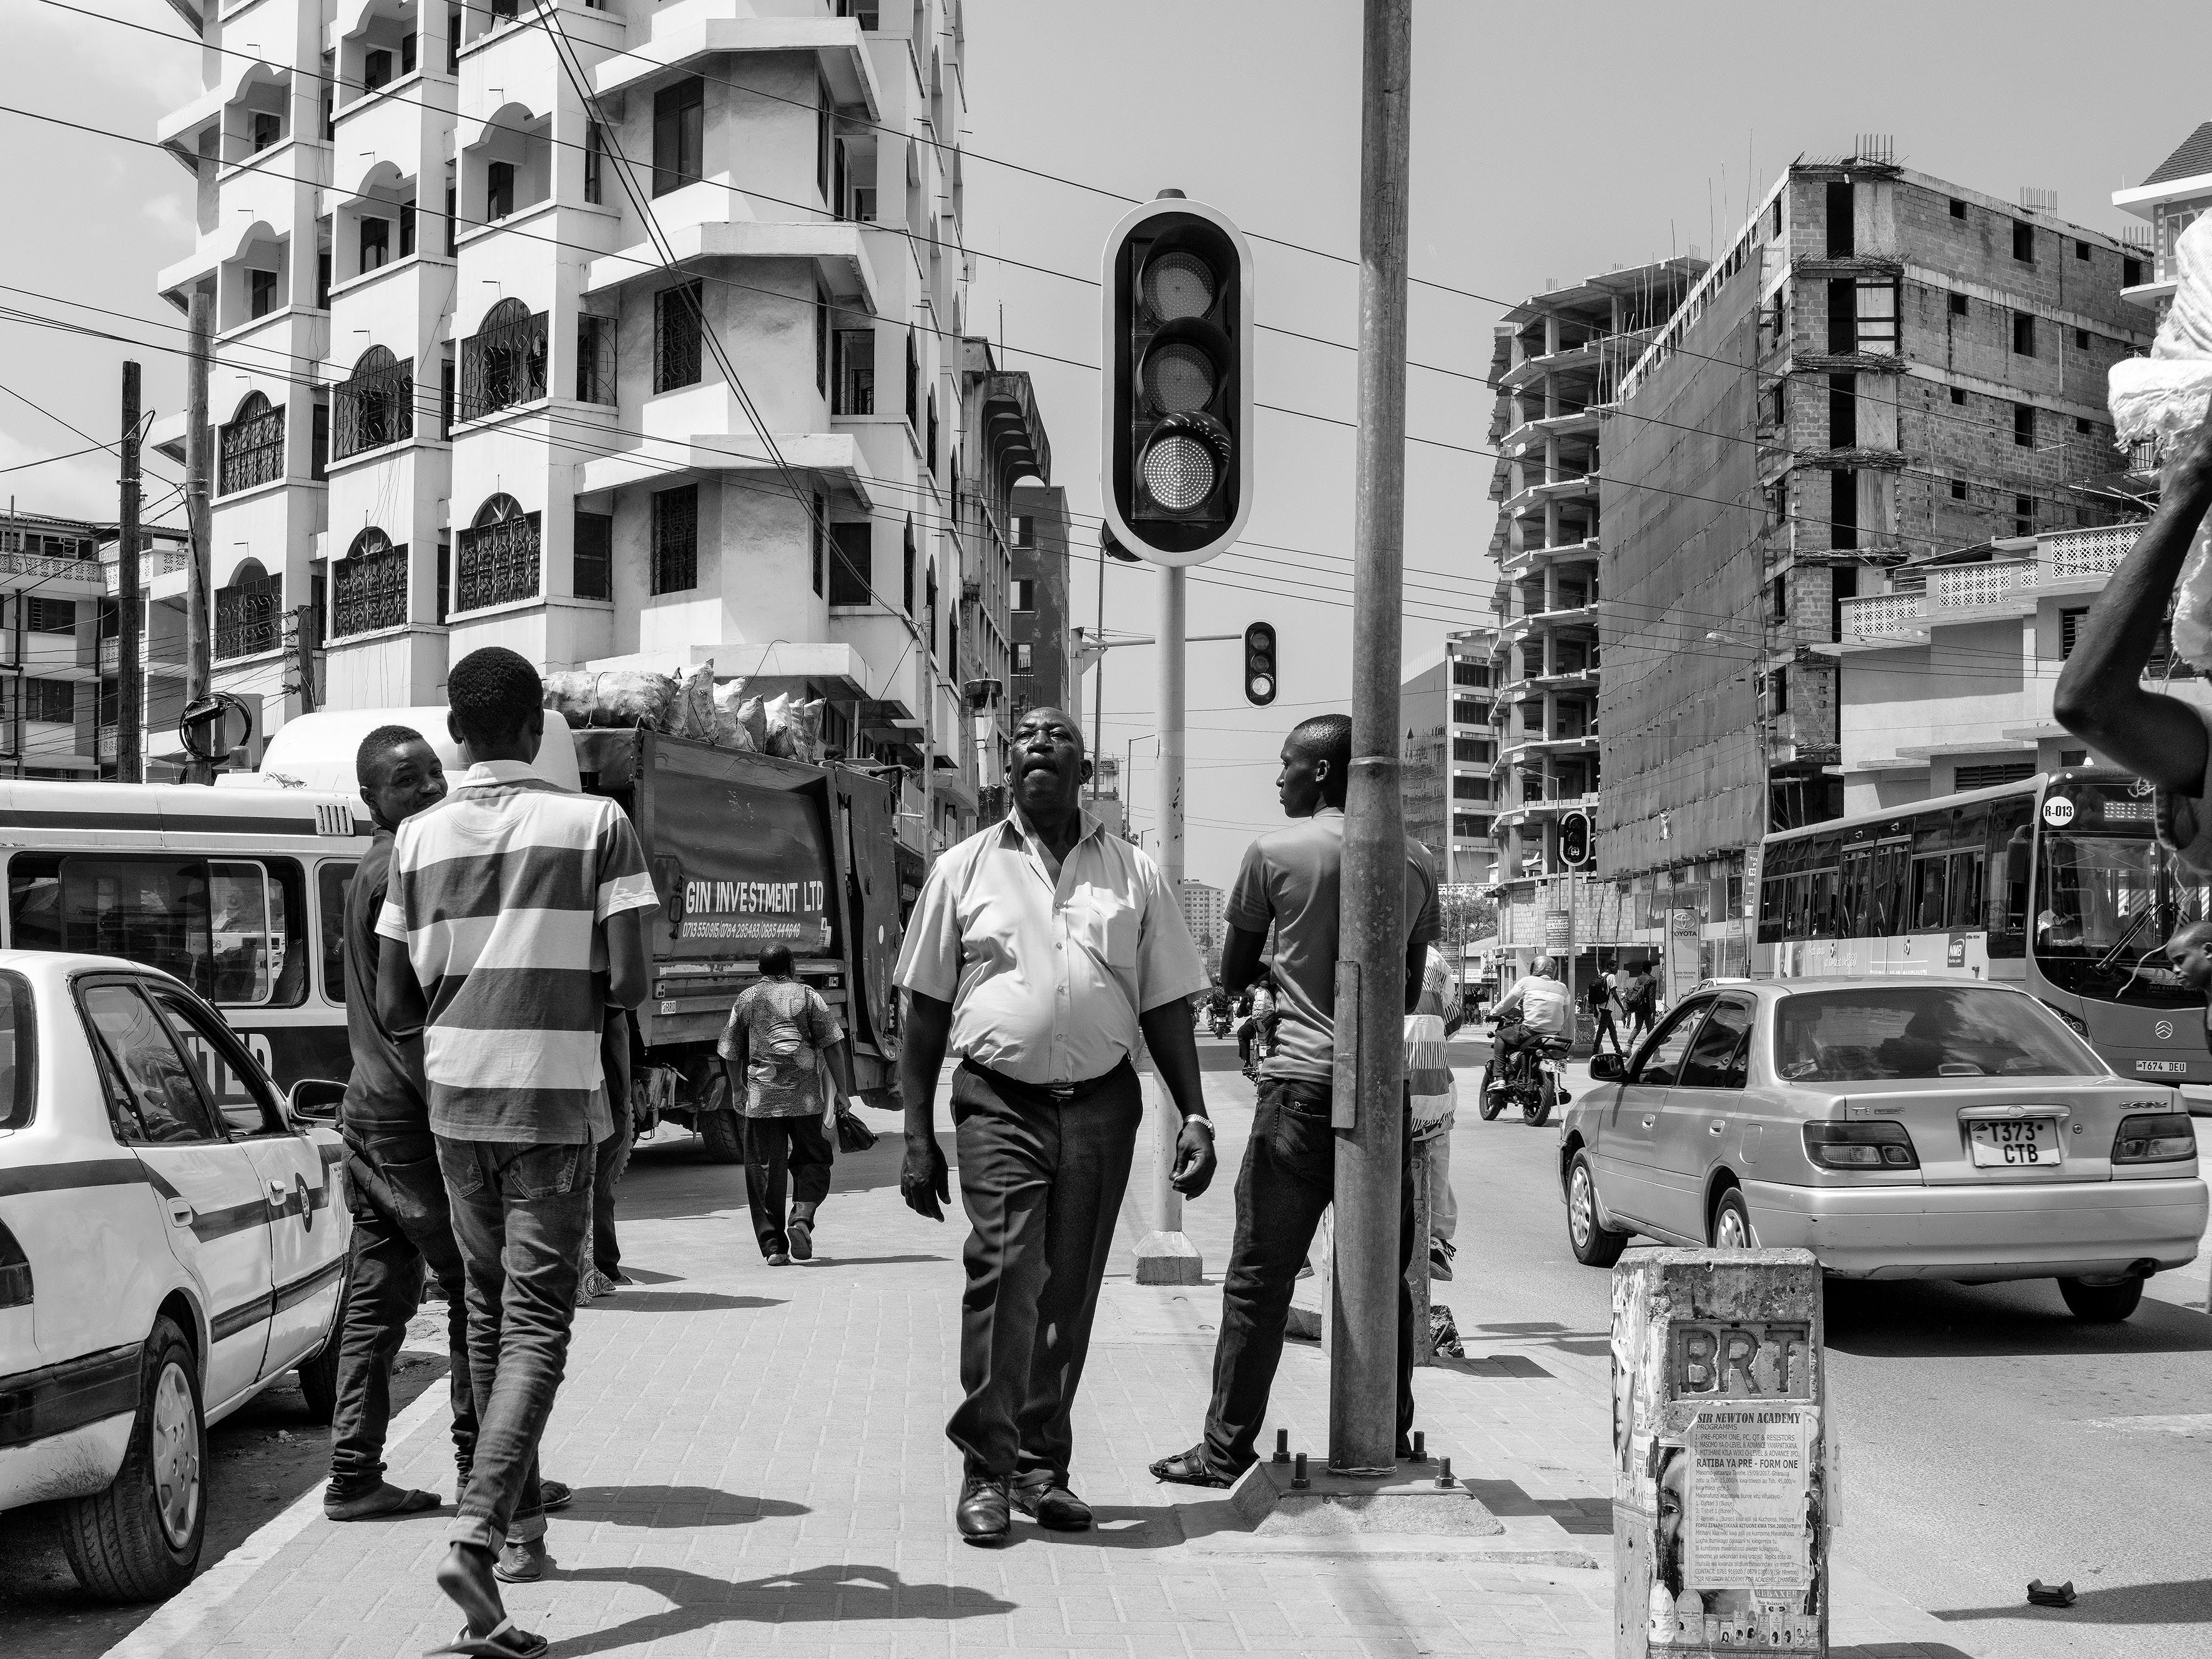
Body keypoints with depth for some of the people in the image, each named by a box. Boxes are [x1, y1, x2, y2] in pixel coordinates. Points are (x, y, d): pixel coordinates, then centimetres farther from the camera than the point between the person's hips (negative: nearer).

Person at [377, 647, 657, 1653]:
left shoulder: (417, 840, 3)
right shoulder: (596, 824, -6)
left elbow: (394, 1005, 4)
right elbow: (629, 985, -9)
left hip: (455, 1099, 4)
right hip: (556, 1103, -4)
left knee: (489, 1308, 18)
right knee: (536, 1323, -2)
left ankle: (521, 1524, 28)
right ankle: (477, 1534, -20)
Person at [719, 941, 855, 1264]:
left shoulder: (746, 999, 10)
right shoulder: (808, 996, 4)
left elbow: (731, 1053, 16)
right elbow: (832, 1046, -2)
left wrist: (737, 1087, 31)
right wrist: (842, 1090, 3)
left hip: (761, 1097, 1)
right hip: (806, 1095, -1)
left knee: (764, 1170, 5)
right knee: (812, 1159, 13)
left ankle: (773, 1246, 2)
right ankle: (802, 1219, -10)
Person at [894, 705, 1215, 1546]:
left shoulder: (1134, 875, 11)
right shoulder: (966, 869, 7)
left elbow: (1164, 1008, 13)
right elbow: (925, 1012, 7)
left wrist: (1194, 1115, 3)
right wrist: (918, 1137, 2)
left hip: (1102, 1105, 2)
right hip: (1000, 1102, -2)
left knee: (1069, 1295, 6)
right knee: (1004, 1272, -16)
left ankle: (1041, 1465, 18)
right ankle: (986, 1471, -9)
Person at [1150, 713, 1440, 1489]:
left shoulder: (1277, 851, -3)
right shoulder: (1415, 862, 8)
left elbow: (1233, 972, 6)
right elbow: (1410, 993, 15)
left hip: (1301, 1083, -4)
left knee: (1259, 1279, 1)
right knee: (1384, 1279, 12)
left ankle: (1227, 1449, 4)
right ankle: (1391, 1441, 17)